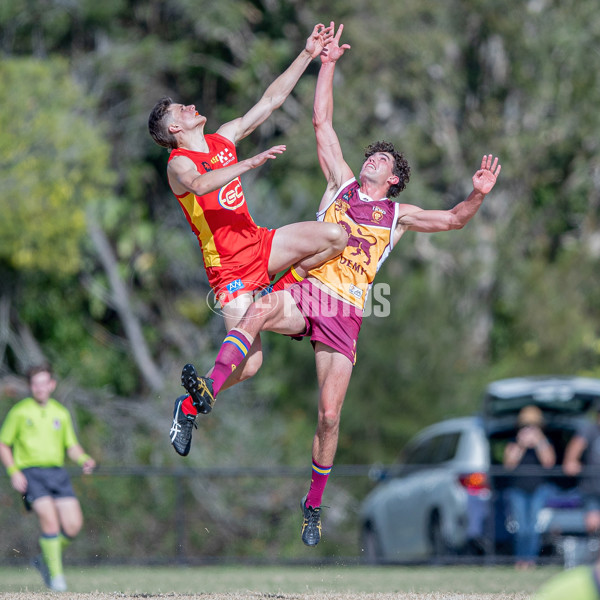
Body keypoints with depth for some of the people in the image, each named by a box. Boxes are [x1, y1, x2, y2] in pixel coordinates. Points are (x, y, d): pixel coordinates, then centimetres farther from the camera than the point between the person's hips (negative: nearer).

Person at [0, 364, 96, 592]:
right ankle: (56, 575, -11)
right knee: (49, 518, -22)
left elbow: (71, 446, 18)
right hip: (30, 472, -4)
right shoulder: (19, 412, 2)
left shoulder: (61, 413, 14)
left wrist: (84, 459, -4)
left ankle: (45, 560, 16)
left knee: (73, 524, -10)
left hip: (57, 472, 4)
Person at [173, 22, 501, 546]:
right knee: (260, 310, -37)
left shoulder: (397, 216, 18)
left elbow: (453, 220, 10)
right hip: (306, 293, -1)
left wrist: (478, 195, -10)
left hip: (345, 313, 1)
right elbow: (322, 122, 18)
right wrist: (328, 65, 14)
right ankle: (207, 394, -54)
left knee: (329, 416, -4)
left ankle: (314, 504, 13)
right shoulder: (341, 184, 19)